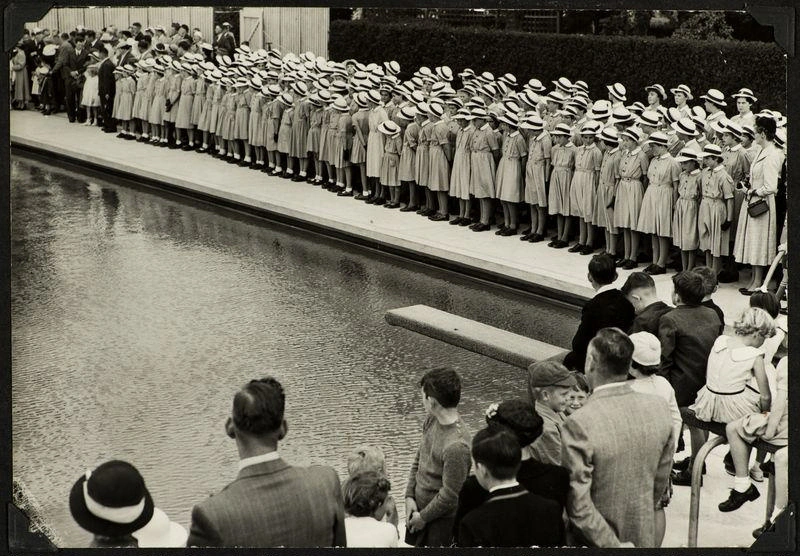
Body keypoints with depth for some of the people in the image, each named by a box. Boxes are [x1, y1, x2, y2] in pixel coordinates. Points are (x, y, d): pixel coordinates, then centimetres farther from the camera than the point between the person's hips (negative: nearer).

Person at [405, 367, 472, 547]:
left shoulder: (456, 446, -32)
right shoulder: (431, 421, -6)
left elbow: (450, 495, -25)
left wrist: (423, 517, -12)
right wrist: (410, 496, -1)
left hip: (441, 519, -8)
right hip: (418, 508, 8)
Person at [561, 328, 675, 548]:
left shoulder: (579, 424, -25)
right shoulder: (660, 408, -10)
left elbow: (578, 505, -23)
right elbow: (661, 481, 3)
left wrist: (612, 545, -14)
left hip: (594, 541, -4)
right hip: (644, 537, 4)